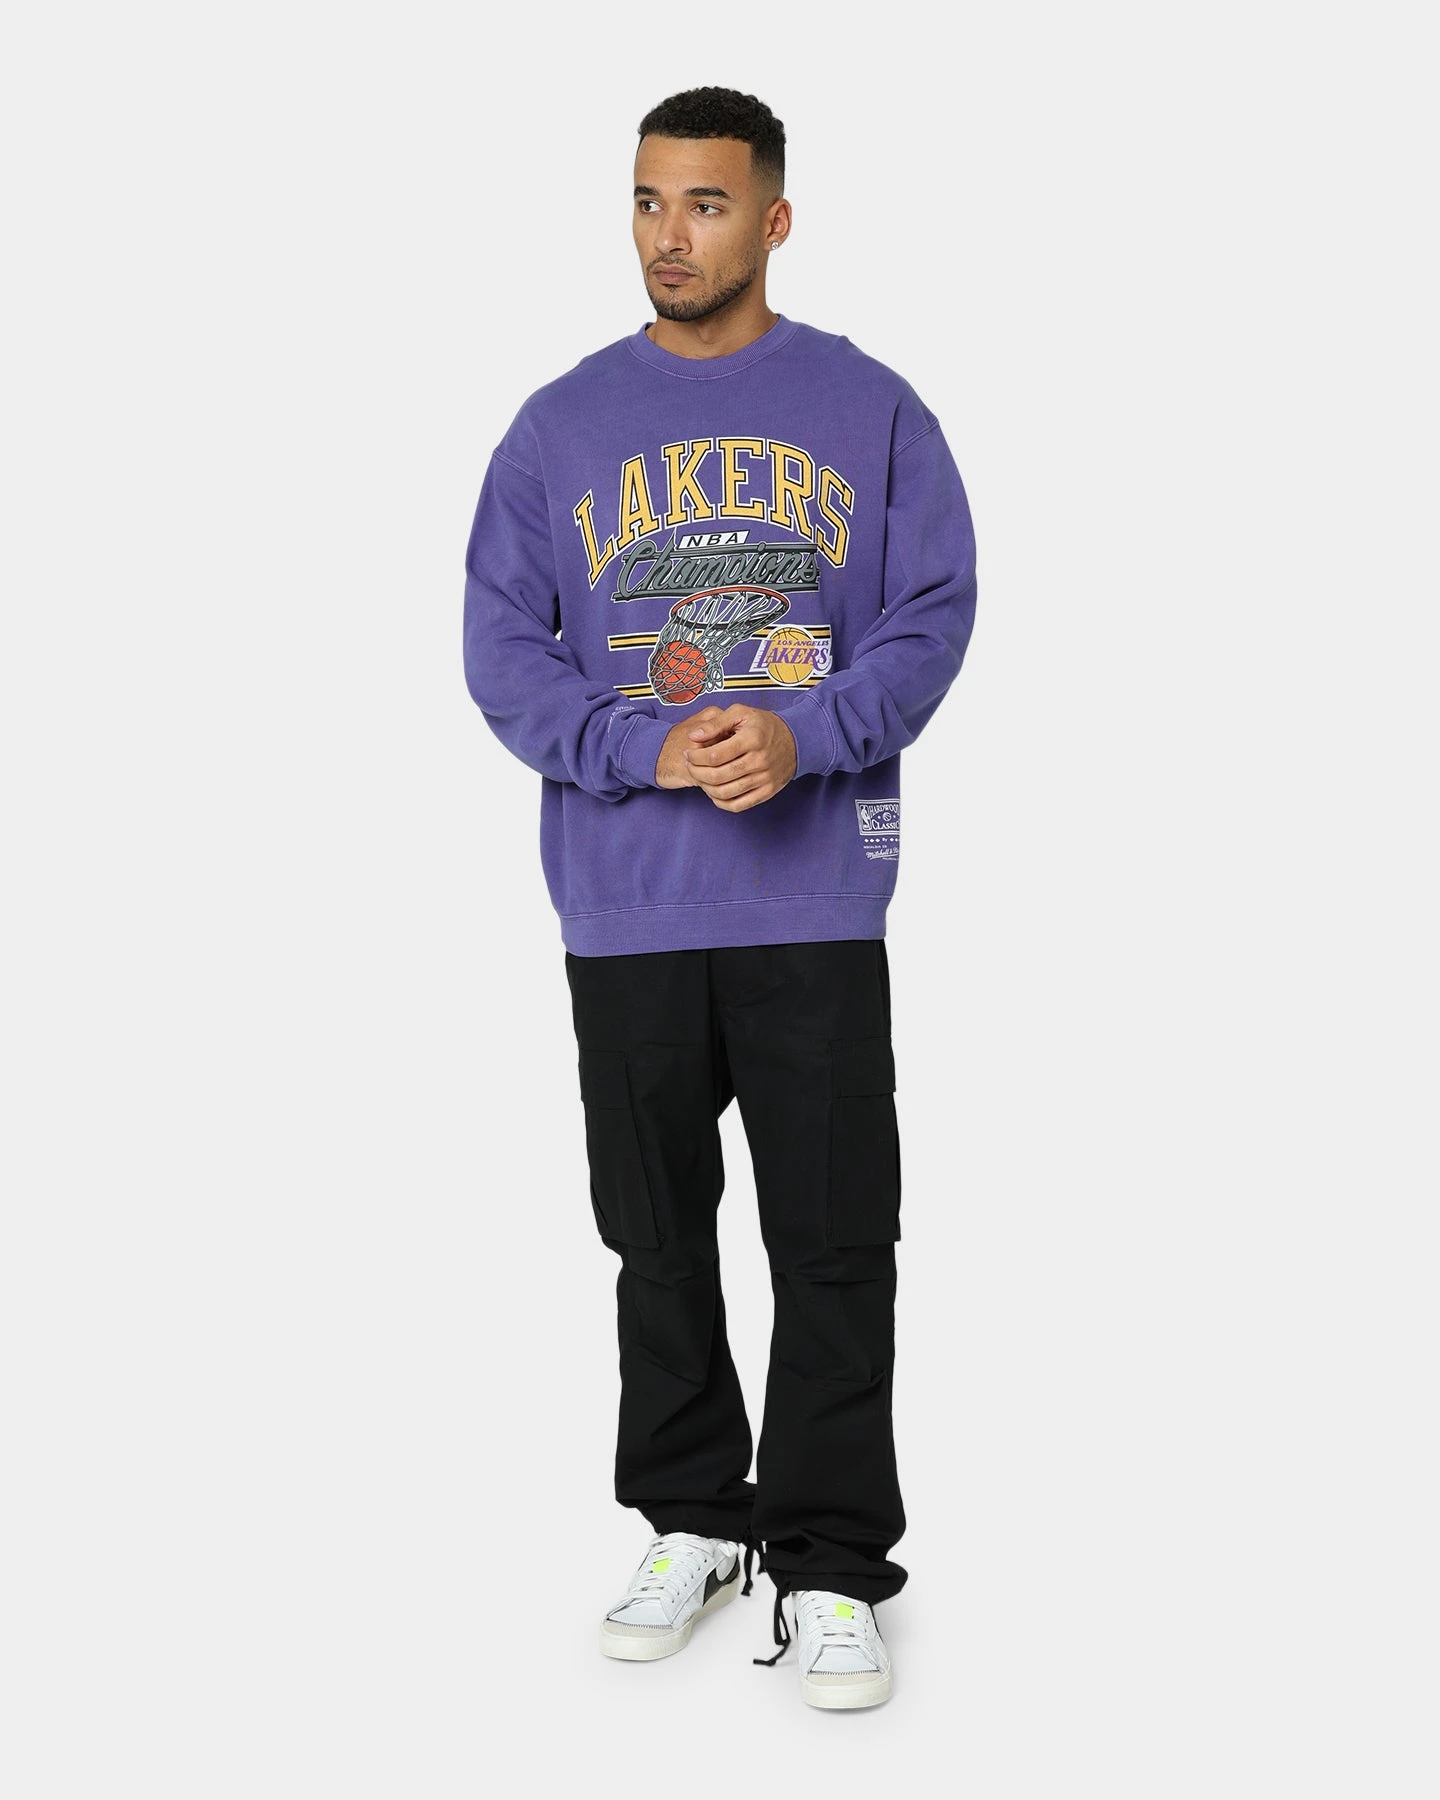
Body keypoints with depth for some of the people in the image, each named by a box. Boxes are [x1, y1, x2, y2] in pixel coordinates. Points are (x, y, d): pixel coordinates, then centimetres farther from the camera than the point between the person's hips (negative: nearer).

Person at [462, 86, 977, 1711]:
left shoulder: (868, 410, 4)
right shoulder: (560, 426, 7)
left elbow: (933, 614, 0)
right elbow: (502, 650, 2)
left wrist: (804, 734, -18)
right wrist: (650, 749, -14)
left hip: (817, 897, -2)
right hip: (624, 904, 2)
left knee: (834, 1240, 0)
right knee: (658, 1236, 12)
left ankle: (831, 1562, 13)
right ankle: (693, 1522, 29)